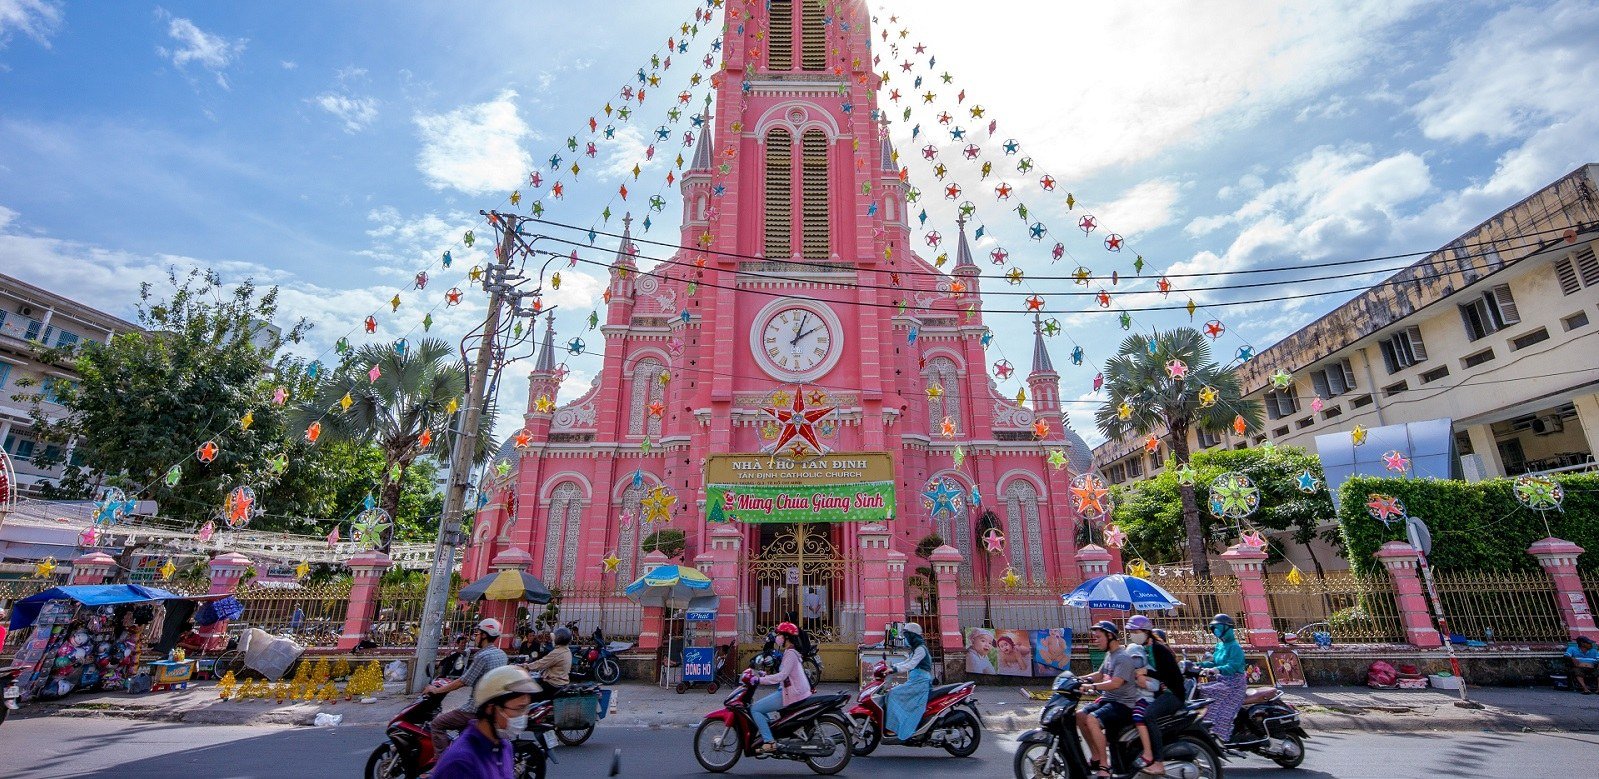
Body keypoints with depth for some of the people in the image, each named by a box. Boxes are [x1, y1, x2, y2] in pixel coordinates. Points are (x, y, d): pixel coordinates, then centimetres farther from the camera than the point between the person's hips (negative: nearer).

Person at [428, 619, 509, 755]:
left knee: (437, 724, -1)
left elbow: (463, 682, -16)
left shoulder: (482, 656, -19)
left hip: (477, 708, -9)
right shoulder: (501, 654, 7)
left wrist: (437, 690, -4)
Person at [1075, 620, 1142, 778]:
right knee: (1080, 715, 1)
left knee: (1092, 720, -27)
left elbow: (1116, 683, -28)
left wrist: (1091, 686, -33)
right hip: (1107, 699, 10)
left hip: (1123, 703, -10)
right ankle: (1095, 757, 11)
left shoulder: (1123, 657, -16)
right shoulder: (1109, 655, 14)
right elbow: (1099, 675, 25)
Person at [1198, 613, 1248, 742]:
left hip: (1234, 684, -9)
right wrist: (1200, 665, 4)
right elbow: (1214, 662, 19)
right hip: (1222, 681, 9)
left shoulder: (1234, 647, -11)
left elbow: (1233, 666, -25)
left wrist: (1218, 669, -41)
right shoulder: (1219, 645, 16)